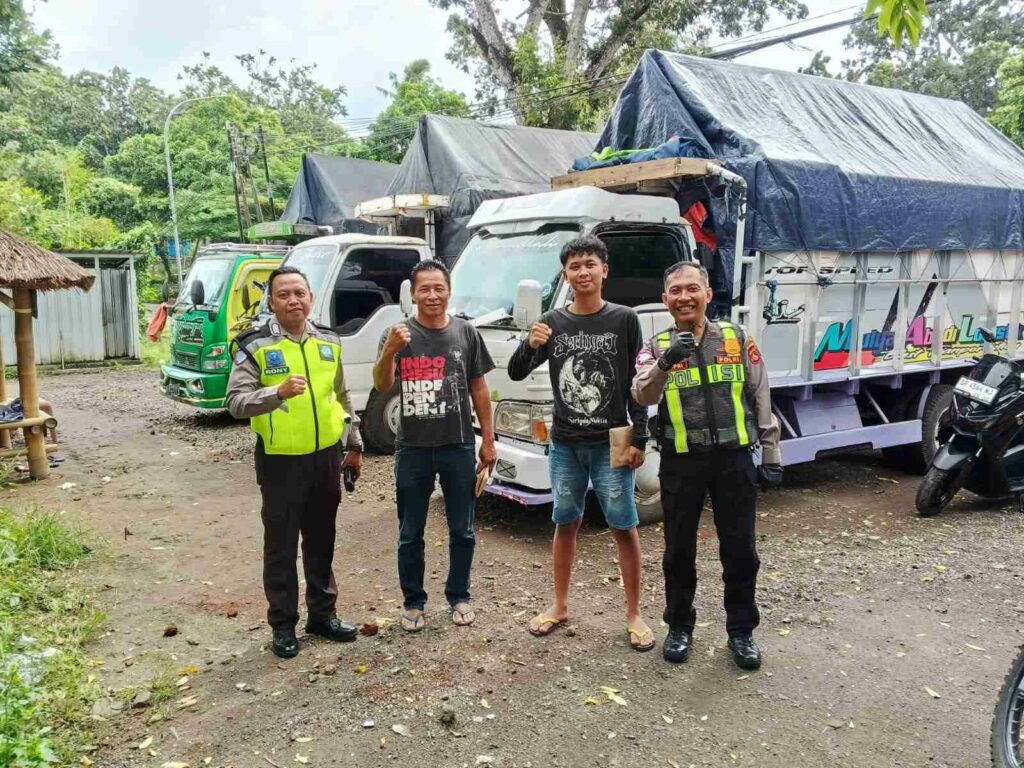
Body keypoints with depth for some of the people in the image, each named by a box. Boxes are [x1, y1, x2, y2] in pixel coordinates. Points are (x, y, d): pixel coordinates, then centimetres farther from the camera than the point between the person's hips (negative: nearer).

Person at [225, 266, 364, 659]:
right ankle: (283, 624, 22)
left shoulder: (329, 341, 6)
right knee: (281, 546, 7)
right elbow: (235, 402, -18)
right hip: (281, 461, -4)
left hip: (326, 456, 4)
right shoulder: (255, 346, -9)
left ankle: (322, 613, 31)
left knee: (321, 541, 16)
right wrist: (278, 393, -35)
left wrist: (355, 445, 16)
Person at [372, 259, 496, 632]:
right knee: (410, 534, 10)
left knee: (462, 531, 12)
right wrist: (389, 351, -34)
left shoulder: (466, 333, 1)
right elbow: (381, 385, -14)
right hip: (412, 450, -1)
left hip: (459, 447, 1)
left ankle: (458, 596, 29)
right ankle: (413, 602, 26)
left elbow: (479, 389, 6)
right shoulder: (400, 334, -3)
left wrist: (488, 440, 5)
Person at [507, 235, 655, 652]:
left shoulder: (624, 320, -3)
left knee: (624, 527, 2)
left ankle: (634, 614, 15)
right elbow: (515, 374, 1)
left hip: (610, 443, -2)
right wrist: (530, 345, -19)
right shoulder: (553, 322, 4)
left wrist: (639, 439, -7)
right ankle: (560, 606, 27)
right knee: (565, 524, 12)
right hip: (565, 444, 3)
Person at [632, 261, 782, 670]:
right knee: (679, 549, 9)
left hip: (733, 457, 1)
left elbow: (761, 401, 7)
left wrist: (770, 455, 4)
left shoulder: (737, 339, 4)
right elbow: (643, 395, -18)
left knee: (740, 550, 8)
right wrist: (666, 363, -37)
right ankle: (680, 626, 27)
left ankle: (741, 631, 25)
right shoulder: (656, 347, 0)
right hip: (681, 462, -1)